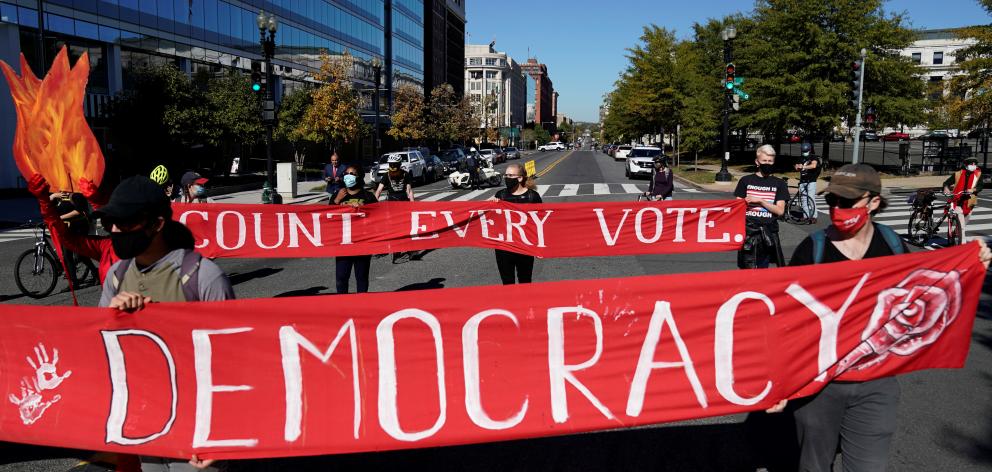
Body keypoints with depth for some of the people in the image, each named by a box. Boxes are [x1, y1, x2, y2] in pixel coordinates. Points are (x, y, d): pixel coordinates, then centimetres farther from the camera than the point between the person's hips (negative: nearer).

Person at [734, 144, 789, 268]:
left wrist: (760, 200, -10)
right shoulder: (746, 181, 8)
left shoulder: (779, 184, 7)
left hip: (768, 232, 0)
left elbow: (780, 210, 0)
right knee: (748, 269, -3)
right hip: (748, 230, 0)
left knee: (762, 268, 0)